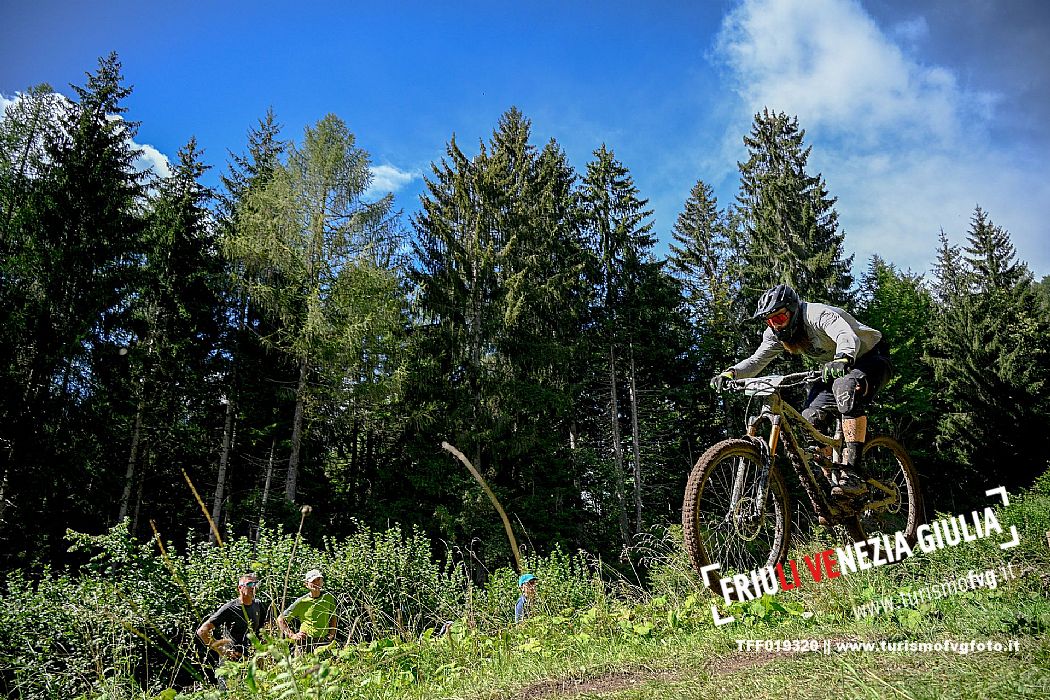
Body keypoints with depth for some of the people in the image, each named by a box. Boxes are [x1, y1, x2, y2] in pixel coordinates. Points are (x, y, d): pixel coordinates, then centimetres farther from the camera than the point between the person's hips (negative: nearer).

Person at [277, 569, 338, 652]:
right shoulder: (301, 602, -6)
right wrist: (292, 635, -5)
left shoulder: (328, 597, 4)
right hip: (305, 643, -2)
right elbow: (280, 619, -1)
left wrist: (332, 634, 10)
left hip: (324, 642, 2)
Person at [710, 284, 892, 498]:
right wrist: (730, 373, -32)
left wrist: (843, 359, -69)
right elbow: (756, 361, -13)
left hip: (872, 358, -8)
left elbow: (848, 337, -48)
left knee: (846, 388, -39)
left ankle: (850, 473, -38)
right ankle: (834, 481, -3)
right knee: (811, 418, -12)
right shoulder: (777, 334, -7)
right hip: (838, 369, 8)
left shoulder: (818, 314, -30)